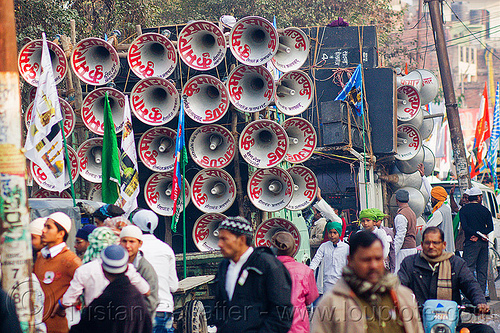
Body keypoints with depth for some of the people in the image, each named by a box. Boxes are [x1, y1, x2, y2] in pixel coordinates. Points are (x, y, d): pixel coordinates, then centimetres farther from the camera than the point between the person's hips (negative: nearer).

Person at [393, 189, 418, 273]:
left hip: (405, 249, -10)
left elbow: (400, 237, -20)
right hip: (413, 247, 10)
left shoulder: (401, 216, -16)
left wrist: (393, 253, -18)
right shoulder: (412, 212, 14)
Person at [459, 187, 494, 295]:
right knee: (482, 268, 10)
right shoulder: (484, 210, 9)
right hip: (483, 242, 4)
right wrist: (481, 235, -6)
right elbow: (490, 227, 2)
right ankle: (482, 292, 9)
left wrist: (476, 234, -9)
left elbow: (465, 227, -10)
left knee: (469, 266, -8)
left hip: (471, 242, -4)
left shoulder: (463, 210, 0)